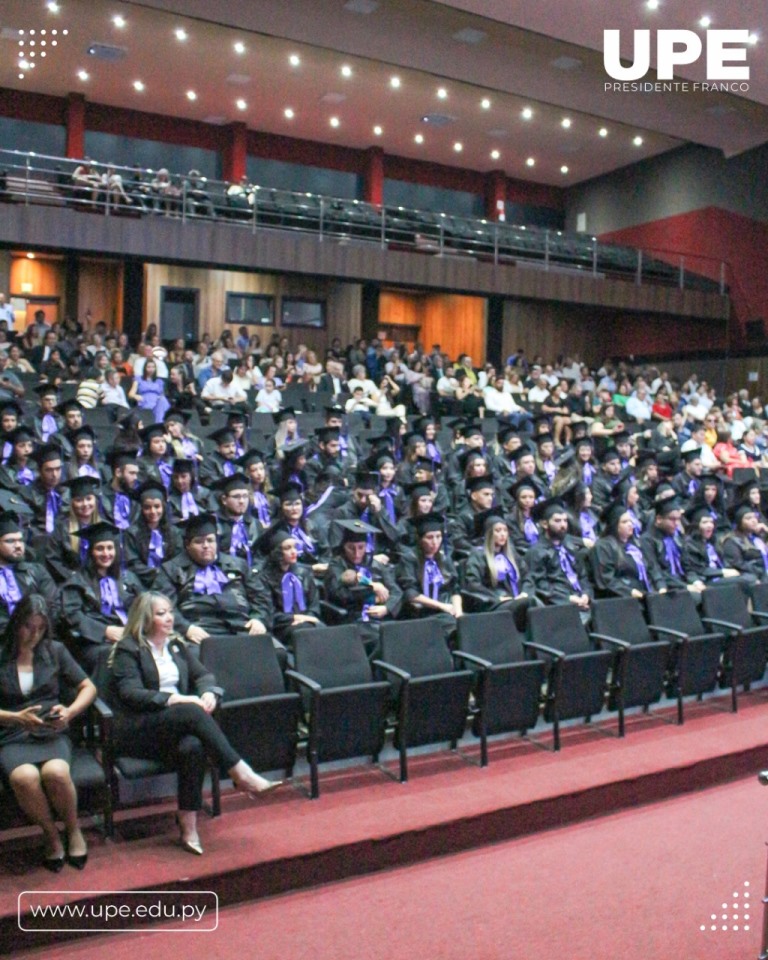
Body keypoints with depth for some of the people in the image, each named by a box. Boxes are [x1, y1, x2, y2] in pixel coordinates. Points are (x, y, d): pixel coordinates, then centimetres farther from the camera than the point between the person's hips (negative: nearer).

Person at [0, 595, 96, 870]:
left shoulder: (55, 651, 15)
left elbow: (88, 687, 15)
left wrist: (70, 712, -4)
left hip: (51, 734, 1)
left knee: (56, 772, -34)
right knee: (25, 777, -36)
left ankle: (73, 830, -5)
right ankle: (51, 835, -8)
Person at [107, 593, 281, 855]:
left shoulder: (176, 646, 20)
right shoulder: (127, 649, 0)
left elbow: (203, 674, 15)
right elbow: (130, 693, -13)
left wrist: (207, 692, -10)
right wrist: (172, 699, -24)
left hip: (178, 723, 5)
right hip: (136, 732, -5)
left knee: (192, 746, -33)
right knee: (191, 713, -34)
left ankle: (189, 828, -28)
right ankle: (243, 776, -34)